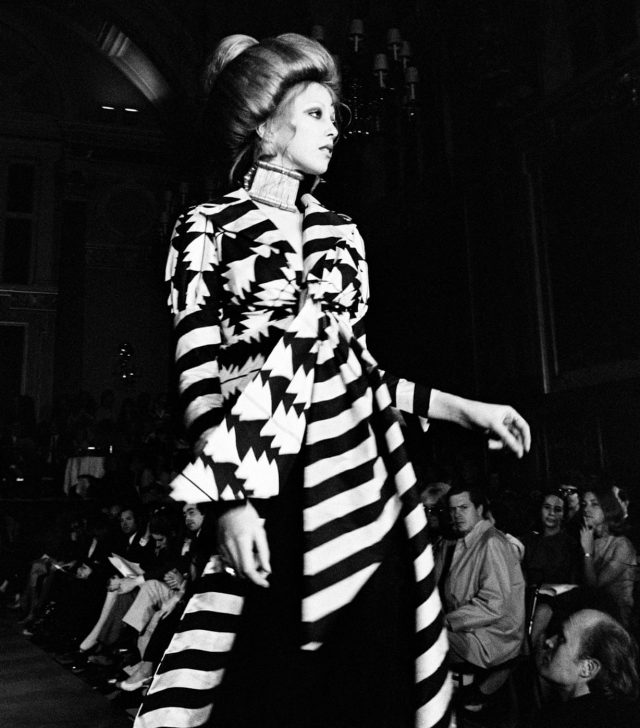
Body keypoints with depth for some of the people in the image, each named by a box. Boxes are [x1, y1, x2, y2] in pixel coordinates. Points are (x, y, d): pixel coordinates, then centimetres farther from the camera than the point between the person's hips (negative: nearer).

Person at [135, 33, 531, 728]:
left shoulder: (340, 231, 18)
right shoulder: (207, 228, 4)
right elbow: (199, 376, -4)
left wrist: (465, 409, 14)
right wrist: (231, 502, -13)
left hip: (367, 486, 5)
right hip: (264, 494, -4)